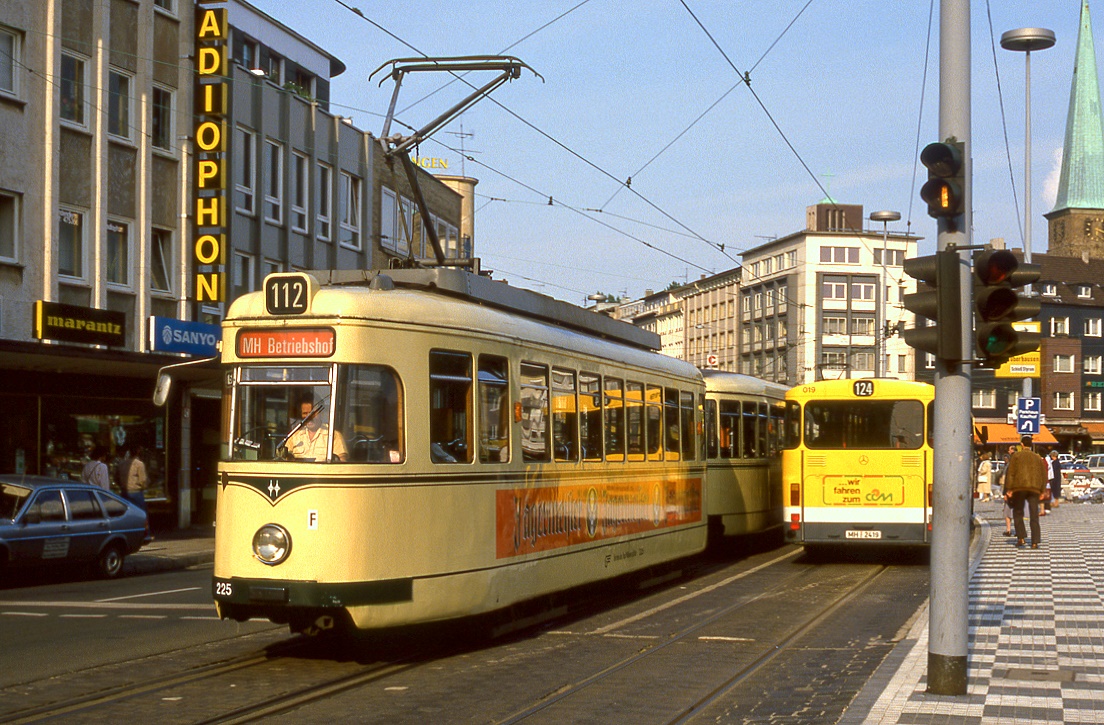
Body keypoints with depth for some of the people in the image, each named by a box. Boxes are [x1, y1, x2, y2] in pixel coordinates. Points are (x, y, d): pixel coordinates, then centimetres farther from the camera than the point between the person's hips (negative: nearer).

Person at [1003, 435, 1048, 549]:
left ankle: (1021, 537, -1)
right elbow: (1044, 475, 14)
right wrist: (1042, 491, 19)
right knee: (1034, 516, 2)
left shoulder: (1016, 456, 5)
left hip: (1019, 488, -2)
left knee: (1018, 513, 11)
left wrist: (1008, 489, -3)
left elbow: (1010, 473, -3)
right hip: (1034, 488, 2)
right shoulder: (1038, 457, 15)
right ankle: (1035, 542, -5)